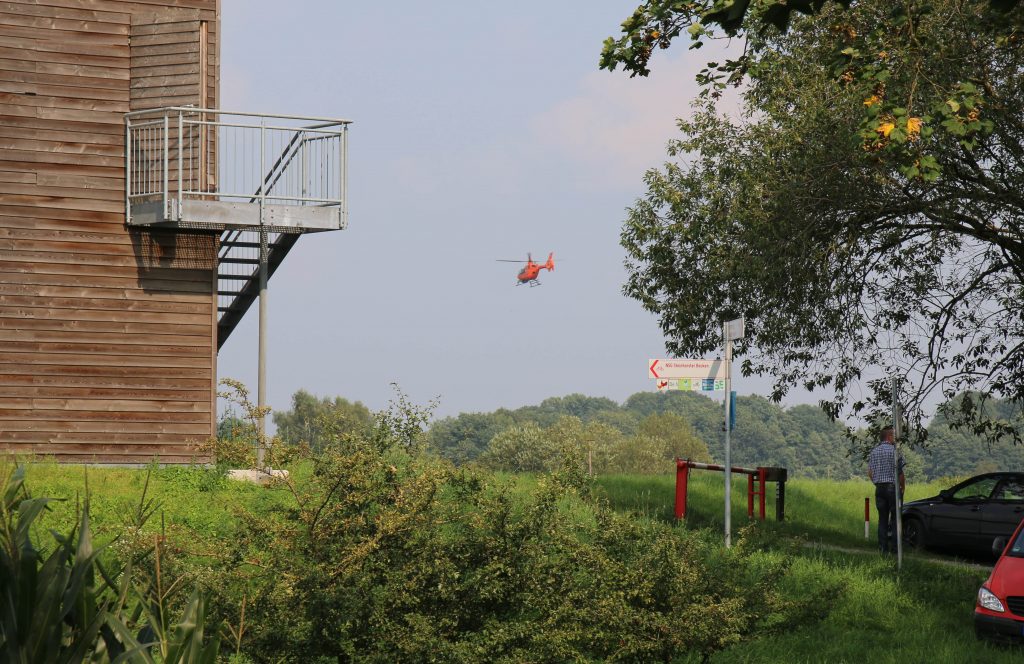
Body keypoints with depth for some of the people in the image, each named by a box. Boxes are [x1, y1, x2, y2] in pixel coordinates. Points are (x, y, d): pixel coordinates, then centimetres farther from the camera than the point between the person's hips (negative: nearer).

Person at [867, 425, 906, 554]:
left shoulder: (873, 451, 8)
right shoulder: (894, 450, -10)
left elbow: (870, 473, 11)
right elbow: (900, 472, -11)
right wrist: (903, 486, 1)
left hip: (879, 488, 5)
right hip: (893, 487, -5)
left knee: (882, 519, 9)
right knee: (895, 518, 1)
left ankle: (883, 547, 7)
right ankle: (894, 547, -2)